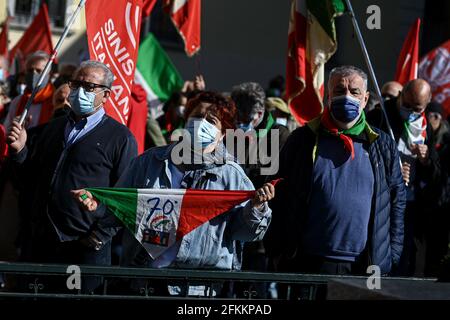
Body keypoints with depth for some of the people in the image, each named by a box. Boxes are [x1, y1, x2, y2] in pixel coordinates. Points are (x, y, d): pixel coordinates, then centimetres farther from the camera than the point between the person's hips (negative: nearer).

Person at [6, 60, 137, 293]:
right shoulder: (53, 128, 17)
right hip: (38, 243, 5)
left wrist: (99, 236, -12)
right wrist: (19, 151, 1)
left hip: (85, 249, -5)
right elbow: (32, 177, 20)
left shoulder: (120, 137, -1)